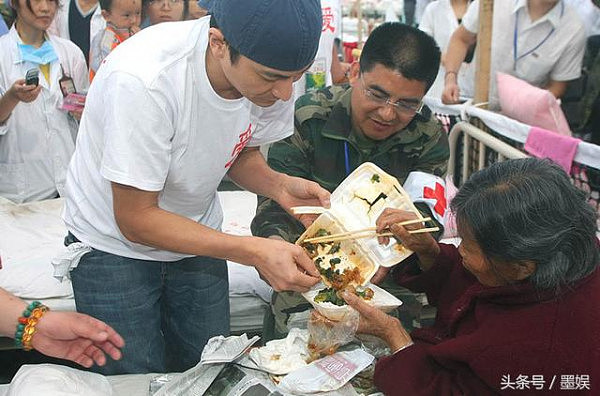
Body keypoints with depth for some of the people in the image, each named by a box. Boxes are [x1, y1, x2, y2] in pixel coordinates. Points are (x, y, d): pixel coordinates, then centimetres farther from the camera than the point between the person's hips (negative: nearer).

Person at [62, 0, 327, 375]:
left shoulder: (272, 70, -17)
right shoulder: (143, 79, -35)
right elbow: (135, 219, -27)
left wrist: (279, 185, -19)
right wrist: (256, 251, -33)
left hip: (196, 233, 5)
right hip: (115, 242, -4)